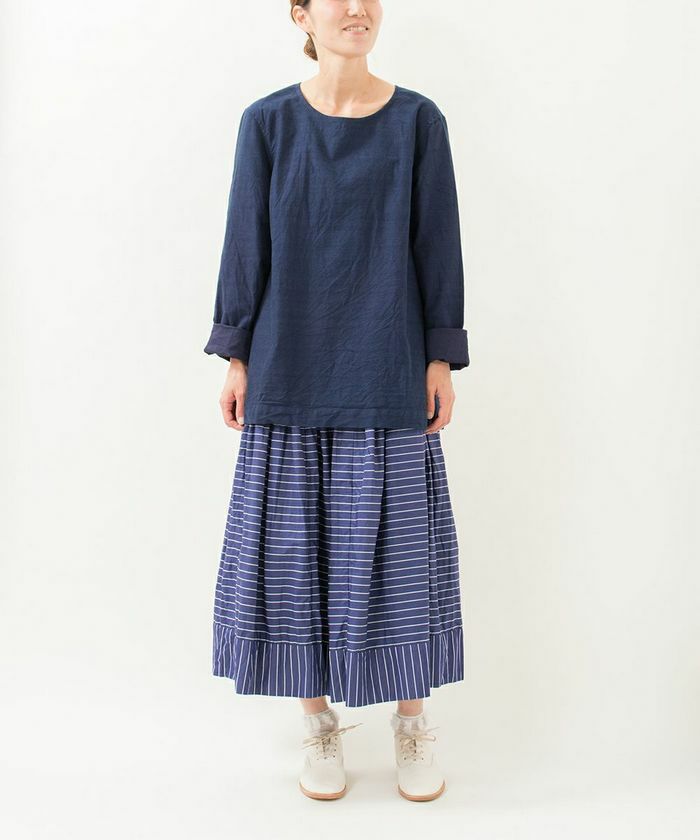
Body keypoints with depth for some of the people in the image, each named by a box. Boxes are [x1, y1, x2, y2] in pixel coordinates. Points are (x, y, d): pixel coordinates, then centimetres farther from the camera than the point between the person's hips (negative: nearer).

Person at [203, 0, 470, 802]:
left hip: (388, 375, 0)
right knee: (295, 543, 6)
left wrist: (441, 358, 1)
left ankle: (413, 720, 24)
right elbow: (246, 243, 4)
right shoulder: (267, 122, 3)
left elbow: (437, 245, 3)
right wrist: (235, 353, 2)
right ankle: (319, 720, 25)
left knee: (397, 543, 5)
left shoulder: (417, 119, 3)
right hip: (290, 373, 1)